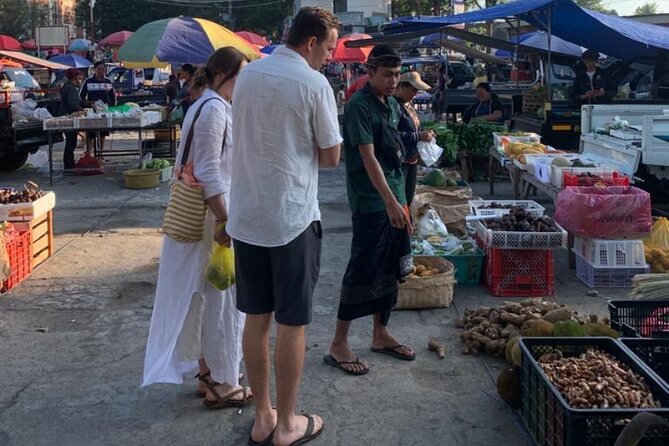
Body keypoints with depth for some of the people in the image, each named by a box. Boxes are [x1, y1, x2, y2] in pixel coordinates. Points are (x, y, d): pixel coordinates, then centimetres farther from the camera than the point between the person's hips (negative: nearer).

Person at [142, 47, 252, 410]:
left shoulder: (208, 106, 14)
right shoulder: (214, 109, -17)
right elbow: (209, 174, -22)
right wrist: (225, 221, -22)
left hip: (209, 212, 10)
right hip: (213, 214, -10)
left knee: (209, 296, 17)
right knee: (224, 299, 0)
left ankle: (208, 373, 30)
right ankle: (223, 385, 11)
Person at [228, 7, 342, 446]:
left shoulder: (248, 75, 8)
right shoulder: (314, 84, -11)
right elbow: (331, 157, -5)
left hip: (246, 216, 6)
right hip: (292, 218, -6)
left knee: (256, 318, 13)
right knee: (291, 323, 5)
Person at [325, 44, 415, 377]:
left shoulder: (392, 105, 13)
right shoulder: (359, 106, -14)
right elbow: (368, 157, -20)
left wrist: (400, 199, 17)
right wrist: (390, 201, -25)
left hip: (394, 199, 9)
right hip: (371, 203, -9)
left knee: (390, 270, 14)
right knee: (362, 272, -5)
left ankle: (381, 335, 26)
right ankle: (339, 345, 5)